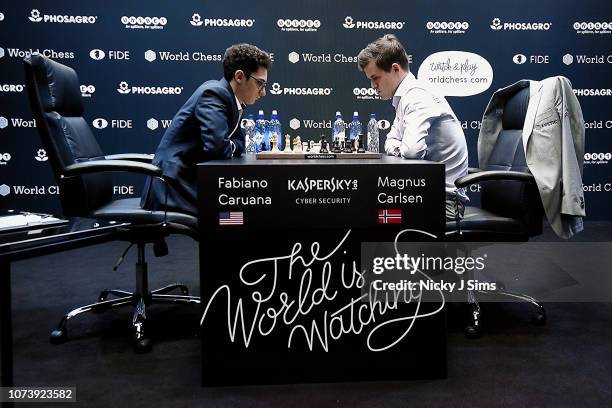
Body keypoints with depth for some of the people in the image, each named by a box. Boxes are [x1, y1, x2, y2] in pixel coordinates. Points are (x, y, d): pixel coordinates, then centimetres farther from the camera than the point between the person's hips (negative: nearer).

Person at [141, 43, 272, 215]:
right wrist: (231, 148, -6)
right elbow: (216, 147, -26)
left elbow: (239, 143, 17)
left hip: (191, 181, 8)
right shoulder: (213, 93, -15)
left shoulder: (231, 99, 11)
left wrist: (229, 146, -4)